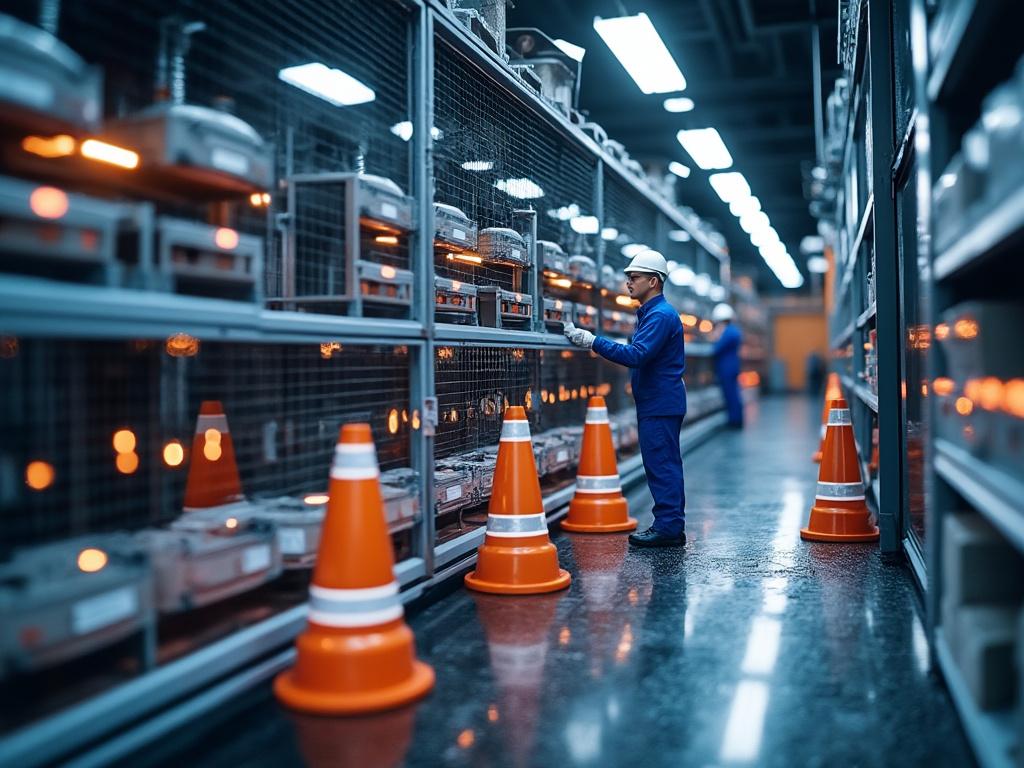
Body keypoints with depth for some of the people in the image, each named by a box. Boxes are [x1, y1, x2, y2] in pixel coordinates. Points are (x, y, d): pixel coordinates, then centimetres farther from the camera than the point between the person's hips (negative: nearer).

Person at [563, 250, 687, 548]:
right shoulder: (648, 313, 18)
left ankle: (669, 528, -2)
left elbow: (636, 355, -26)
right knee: (664, 466, 13)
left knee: (661, 465, -7)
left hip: (660, 405, -11)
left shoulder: (660, 316, -16)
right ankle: (671, 527, 20)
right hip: (655, 403, 11)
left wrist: (593, 341, -26)